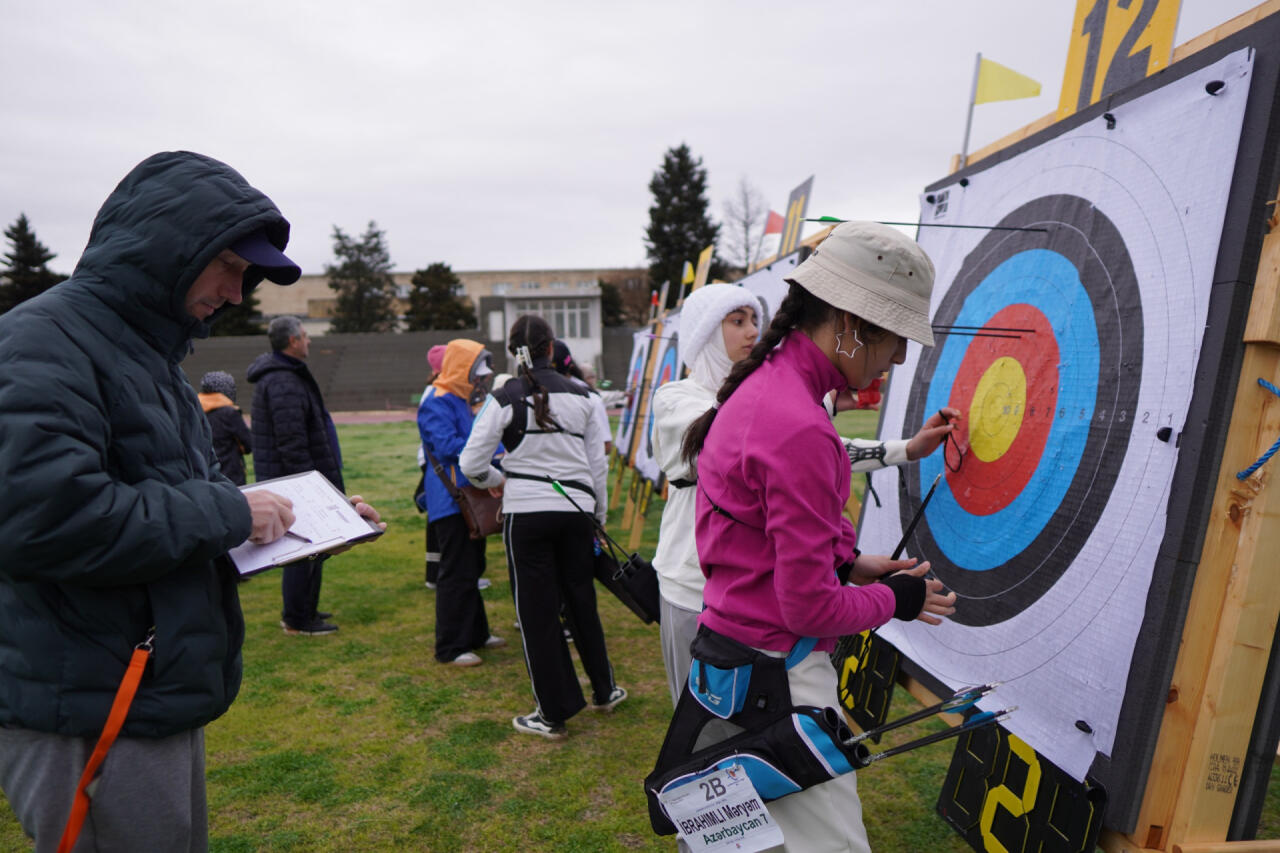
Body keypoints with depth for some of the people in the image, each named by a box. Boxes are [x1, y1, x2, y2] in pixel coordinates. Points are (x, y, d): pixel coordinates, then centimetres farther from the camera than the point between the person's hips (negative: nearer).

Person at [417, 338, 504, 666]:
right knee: (456, 574, -6)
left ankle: (475, 634, 29)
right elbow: (447, 446, -26)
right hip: (451, 502, -10)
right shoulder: (437, 403, -14)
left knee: (472, 569, 17)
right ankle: (450, 647, 4)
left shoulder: (460, 402, 18)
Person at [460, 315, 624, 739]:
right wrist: (599, 514, 19)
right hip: (576, 510, 4)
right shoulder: (580, 396, 4)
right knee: (582, 600, 19)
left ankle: (553, 714, 19)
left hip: (526, 512, -3)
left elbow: (471, 462, -8)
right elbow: (598, 462, 8)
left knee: (537, 610, 8)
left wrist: (497, 480, 14)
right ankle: (604, 689, 36)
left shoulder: (504, 398, -6)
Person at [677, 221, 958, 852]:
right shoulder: (799, 430, -26)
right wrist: (897, 600, -4)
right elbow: (811, 610, -21)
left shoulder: (761, 388, 5)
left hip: (732, 657, 10)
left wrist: (847, 563, 8)